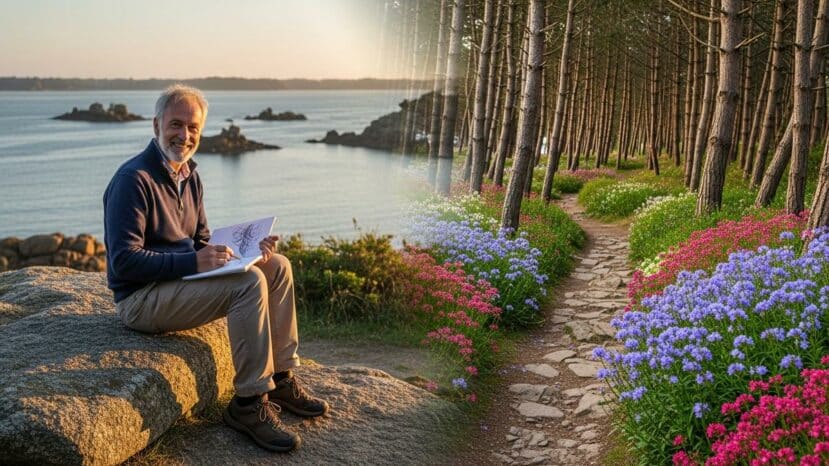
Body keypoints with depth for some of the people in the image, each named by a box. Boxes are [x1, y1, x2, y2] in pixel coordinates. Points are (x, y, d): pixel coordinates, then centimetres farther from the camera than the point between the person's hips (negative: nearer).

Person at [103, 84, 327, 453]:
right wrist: (192, 261, -29)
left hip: (182, 280, 9)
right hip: (141, 298, -9)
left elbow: (201, 242, 18)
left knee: (277, 266, 2)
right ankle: (249, 404, -20)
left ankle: (280, 379, 5)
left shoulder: (190, 177, 13)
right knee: (249, 283, -27)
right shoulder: (133, 179, -16)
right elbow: (124, 260, -22)